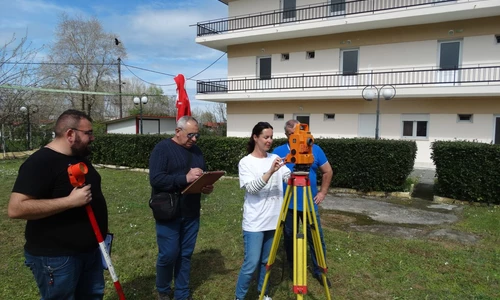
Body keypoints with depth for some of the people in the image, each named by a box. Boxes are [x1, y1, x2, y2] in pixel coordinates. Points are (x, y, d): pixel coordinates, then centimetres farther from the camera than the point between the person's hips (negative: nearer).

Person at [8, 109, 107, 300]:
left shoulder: (79, 158, 7)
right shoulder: (41, 162, -20)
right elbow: (16, 208, -28)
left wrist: (101, 231, 18)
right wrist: (70, 201, -30)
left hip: (91, 250, 8)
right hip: (56, 257, -8)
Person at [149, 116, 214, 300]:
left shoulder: (196, 150, 11)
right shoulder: (162, 148, -9)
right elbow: (155, 179, -20)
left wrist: (207, 186, -6)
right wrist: (185, 178, -27)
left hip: (191, 213, 5)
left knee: (186, 254, 12)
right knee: (168, 254, 3)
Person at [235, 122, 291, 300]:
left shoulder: (275, 158, 7)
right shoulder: (246, 162, -6)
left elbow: (290, 178, -3)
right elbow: (251, 188, -19)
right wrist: (270, 172, -30)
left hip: (273, 220, 5)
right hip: (254, 222, -4)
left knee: (266, 261, 15)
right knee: (251, 263, -2)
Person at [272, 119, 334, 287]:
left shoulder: (315, 149, 0)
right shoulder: (278, 152, -2)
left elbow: (327, 172, 8)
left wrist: (322, 192, 3)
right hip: (287, 204, 0)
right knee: (289, 238, 12)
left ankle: (319, 271, 23)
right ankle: (293, 269, 30)